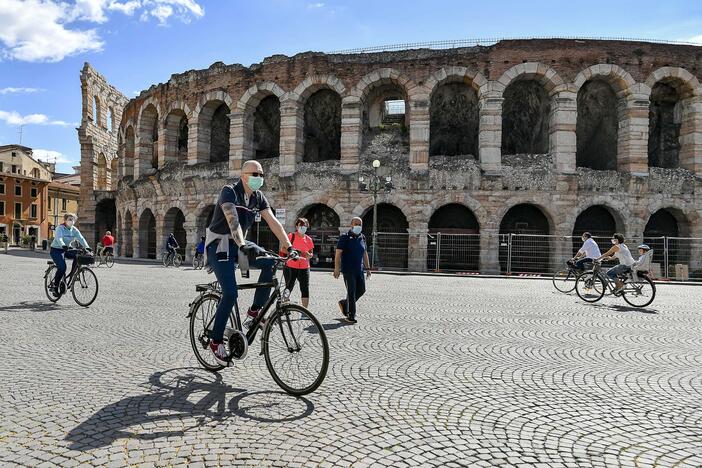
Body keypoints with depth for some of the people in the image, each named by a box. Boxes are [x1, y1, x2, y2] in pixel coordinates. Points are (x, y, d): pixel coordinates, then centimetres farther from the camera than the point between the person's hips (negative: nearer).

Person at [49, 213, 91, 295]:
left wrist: (87, 247, -32)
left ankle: (72, 274, -8)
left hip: (66, 250, 5)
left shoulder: (74, 230, -1)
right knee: (62, 267, -23)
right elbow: (59, 238, -33)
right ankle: (55, 287, -9)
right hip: (56, 250, -5)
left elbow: (81, 238, -14)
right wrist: (63, 246, -54)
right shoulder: (60, 228, -15)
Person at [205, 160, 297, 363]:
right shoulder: (229, 191, -17)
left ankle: (255, 310, -3)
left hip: (239, 244, 6)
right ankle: (216, 341, 0)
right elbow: (232, 219, -33)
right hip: (219, 245, -6)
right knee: (231, 293, -17)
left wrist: (289, 246, -16)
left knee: (270, 262, -18)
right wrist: (243, 245, -48)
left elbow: (273, 222, -5)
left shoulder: (258, 197, 2)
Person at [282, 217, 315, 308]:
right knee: (288, 288, 1)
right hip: (290, 267, -3)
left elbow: (311, 254, 14)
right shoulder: (291, 236, 0)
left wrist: (308, 255, -9)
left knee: (305, 289, 1)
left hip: (304, 268, 3)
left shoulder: (308, 239, 8)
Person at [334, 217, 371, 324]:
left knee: (361, 290, 6)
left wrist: (368, 268, 17)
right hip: (348, 270, -6)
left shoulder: (362, 238, 13)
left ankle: (344, 303, 27)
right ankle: (351, 315, 4)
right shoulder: (345, 237, -5)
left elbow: (365, 254, 20)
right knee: (351, 292, -5)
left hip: (359, 270, 6)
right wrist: (337, 268, -16)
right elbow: (338, 253, -9)